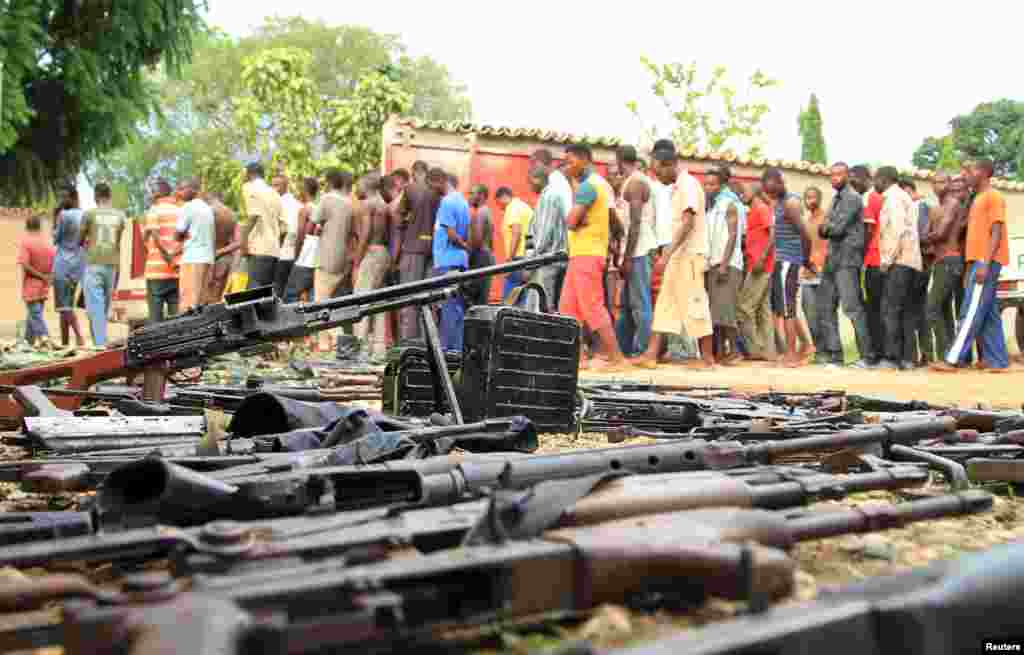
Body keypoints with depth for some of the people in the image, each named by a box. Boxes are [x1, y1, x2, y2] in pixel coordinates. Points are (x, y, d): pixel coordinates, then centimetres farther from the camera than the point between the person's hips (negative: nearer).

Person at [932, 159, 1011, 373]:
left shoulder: (993, 197, -6)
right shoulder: (978, 200, 22)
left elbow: (997, 232, -15)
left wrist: (985, 263, -22)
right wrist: (970, 268, 20)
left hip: (986, 262, -10)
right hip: (977, 261, 10)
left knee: (971, 312, -12)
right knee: (988, 314, 7)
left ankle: (952, 359, -16)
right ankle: (997, 360, 7)